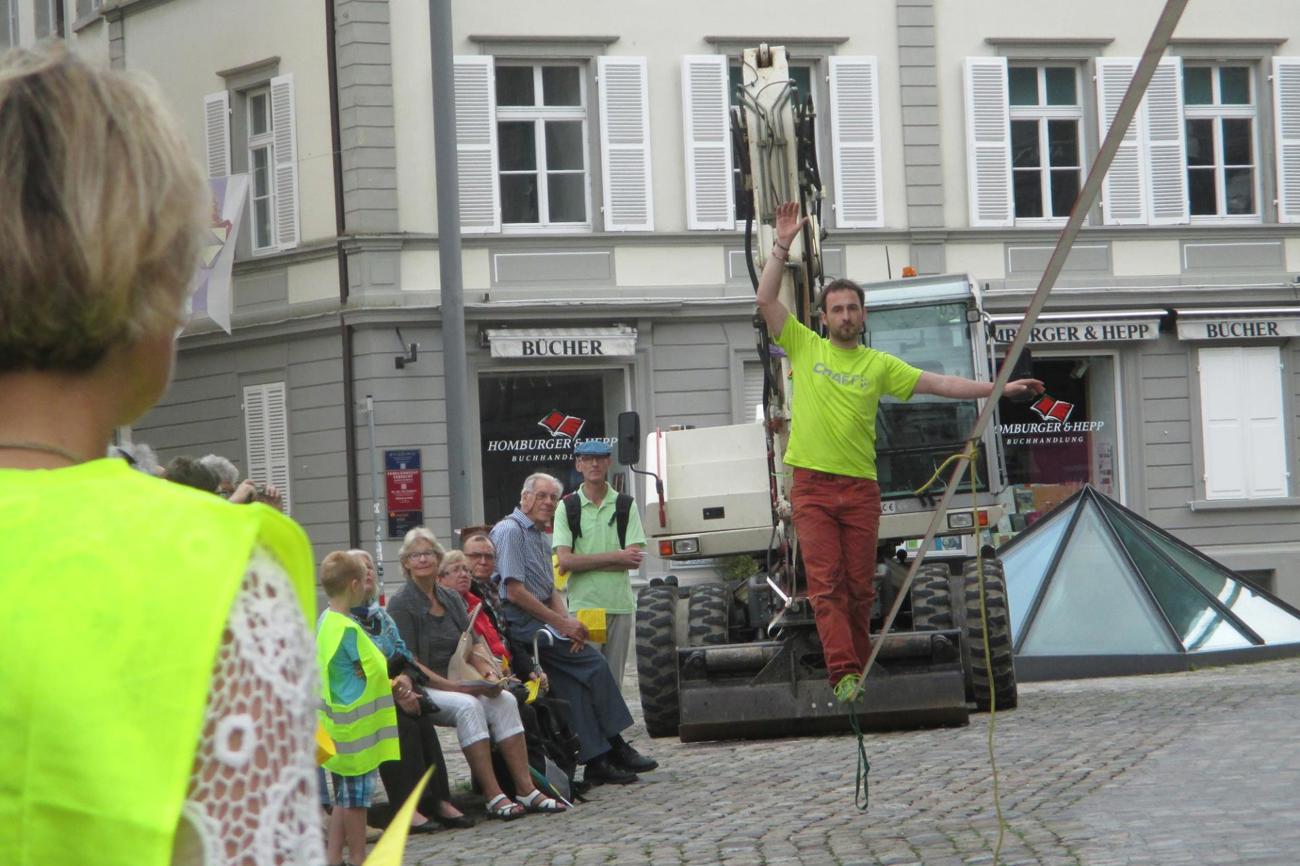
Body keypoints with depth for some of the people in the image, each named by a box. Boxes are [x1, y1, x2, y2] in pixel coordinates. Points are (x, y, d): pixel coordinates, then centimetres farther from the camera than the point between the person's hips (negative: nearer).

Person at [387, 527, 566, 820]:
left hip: (456, 682, 6)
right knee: (467, 706, -33)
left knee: (505, 700, -20)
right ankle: (494, 797, -35)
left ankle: (526, 790, -24)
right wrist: (452, 686, -20)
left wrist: (487, 673, -8)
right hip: (419, 690, -6)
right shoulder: (402, 604, -6)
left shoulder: (451, 599, 16)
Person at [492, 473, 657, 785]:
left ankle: (596, 762, -13)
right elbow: (515, 592, -16)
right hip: (520, 624, -9)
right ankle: (615, 749, -6)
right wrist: (560, 623, -14)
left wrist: (567, 623, -2)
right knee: (594, 664, -13)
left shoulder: (540, 537, 21)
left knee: (572, 681, -10)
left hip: (541, 621, 9)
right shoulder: (510, 531, -10)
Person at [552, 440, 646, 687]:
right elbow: (565, 560, -8)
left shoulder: (625, 505, 8)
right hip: (582, 604, -2)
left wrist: (586, 562, -10)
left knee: (614, 678, 7)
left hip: (620, 604, 2)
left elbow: (635, 559, -2)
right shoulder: (567, 507, 3)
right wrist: (616, 557, -9)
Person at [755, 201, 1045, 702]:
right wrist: (782, 246, -8)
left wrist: (998, 389, 2)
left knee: (860, 588, 4)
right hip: (812, 486, -2)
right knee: (825, 583, -11)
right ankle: (843, 673, -19)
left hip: (860, 488, 2)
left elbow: (940, 383, 8)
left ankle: (859, 674, 15)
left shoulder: (878, 364, 10)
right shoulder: (804, 347, 6)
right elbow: (766, 300, -2)